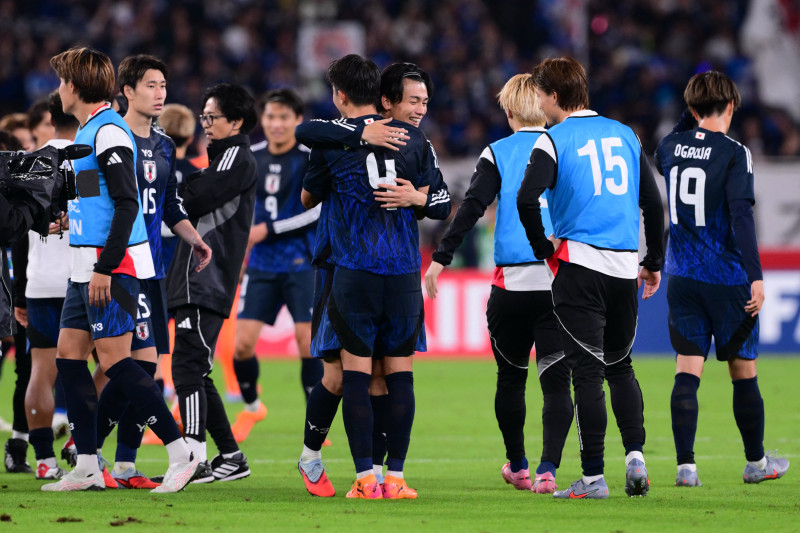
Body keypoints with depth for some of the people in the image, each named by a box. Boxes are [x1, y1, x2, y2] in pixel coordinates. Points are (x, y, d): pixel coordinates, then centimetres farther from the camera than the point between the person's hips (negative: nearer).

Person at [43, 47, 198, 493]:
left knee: (115, 360, -12)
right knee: (69, 356, 8)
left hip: (112, 267, -10)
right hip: (87, 267, 10)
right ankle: (88, 468, 9)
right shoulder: (89, 130, 16)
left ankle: (181, 454, -10)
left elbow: (127, 204, -20)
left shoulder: (108, 131, -14)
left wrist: (105, 268, -22)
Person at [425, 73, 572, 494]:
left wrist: (440, 259, -4)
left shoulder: (497, 153, 2)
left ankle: (517, 466, 27)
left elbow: (471, 209, -7)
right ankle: (547, 468, -16)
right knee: (556, 381, -1)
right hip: (562, 283, 1)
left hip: (512, 282, -1)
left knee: (511, 377, 16)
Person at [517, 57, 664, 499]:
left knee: (588, 371, -3)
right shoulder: (624, 134, 13)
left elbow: (526, 199, -18)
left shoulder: (552, 141, -4)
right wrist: (654, 262, 21)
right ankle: (635, 454, 1)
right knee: (620, 366, 17)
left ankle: (593, 477, -3)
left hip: (580, 264, -5)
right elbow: (653, 202, 14)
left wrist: (543, 247, -2)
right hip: (625, 266, 5)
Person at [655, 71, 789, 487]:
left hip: (683, 279, 4)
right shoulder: (733, 153, -11)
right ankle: (756, 462, 22)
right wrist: (755, 276, -18)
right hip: (727, 278, -4)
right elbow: (741, 216, -18)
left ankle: (685, 465, -8)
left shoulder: (670, 147, 3)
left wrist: (692, 114, 24)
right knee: (744, 372, 10)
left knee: (687, 371, 1)